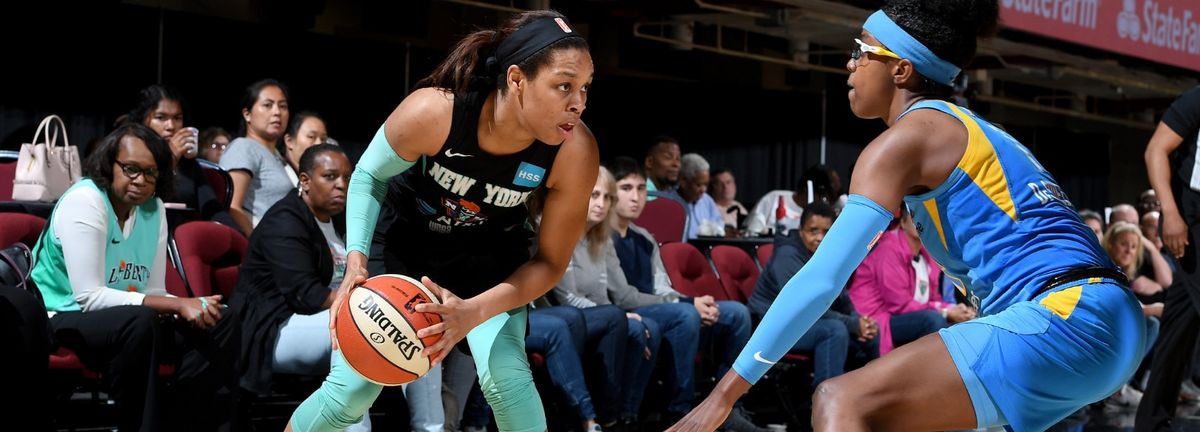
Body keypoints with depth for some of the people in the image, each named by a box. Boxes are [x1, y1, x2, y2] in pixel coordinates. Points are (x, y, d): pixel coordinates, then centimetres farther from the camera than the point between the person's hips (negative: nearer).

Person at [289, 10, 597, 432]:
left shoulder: (576, 152, -31)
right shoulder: (432, 112, -35)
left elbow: (550, 261, -17)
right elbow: (369, 176, -12)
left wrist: (475, 312, -33)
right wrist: (356, 260, -27)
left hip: (490, 259, 1)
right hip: (405, 241, -1)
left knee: (505, 373, -23)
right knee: (350, 389, -7)